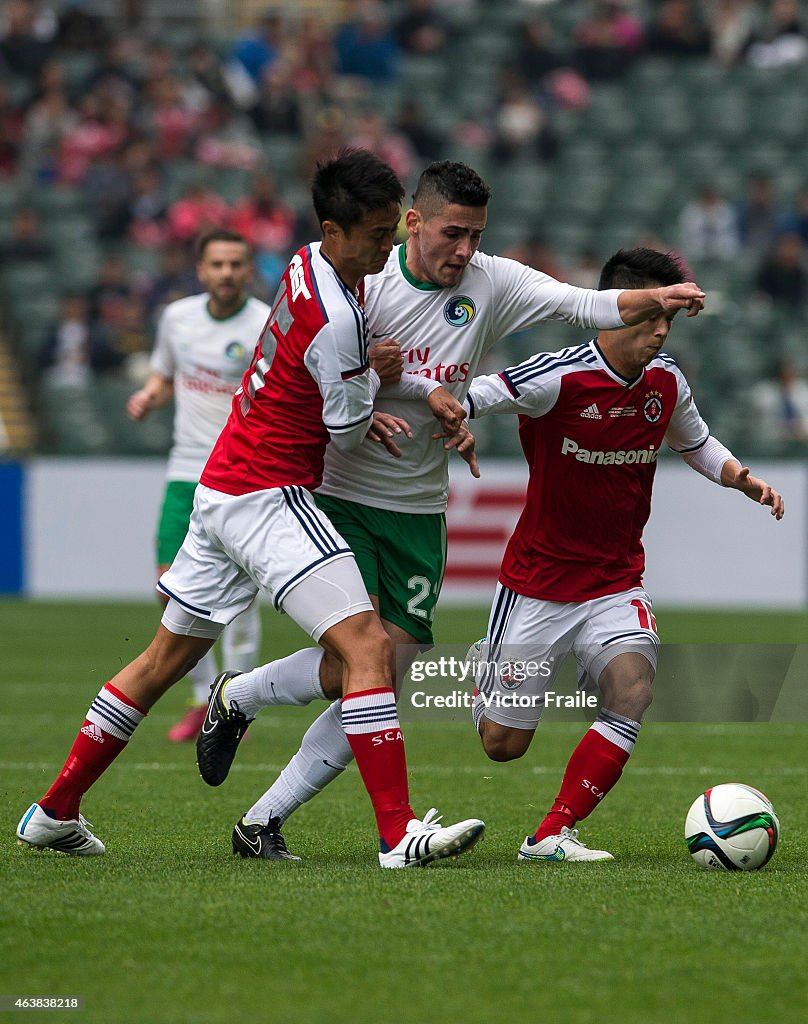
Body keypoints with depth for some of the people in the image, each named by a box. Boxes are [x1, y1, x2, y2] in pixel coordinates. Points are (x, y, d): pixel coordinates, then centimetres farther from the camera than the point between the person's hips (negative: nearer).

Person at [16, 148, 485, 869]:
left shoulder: (306, 266, 7)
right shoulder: (336, 319, -22)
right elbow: (345, 433, -10)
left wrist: (363, 403, 4)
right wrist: (376, 378, 7)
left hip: (221, 492, 10)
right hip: (269, 501, -10)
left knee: (168, 656, 19)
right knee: (367, 644, -16)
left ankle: (55, 811, 28)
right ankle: (398, 832, -23)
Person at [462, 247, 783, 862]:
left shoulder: (666, 382, -1)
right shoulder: (559, 378, -19)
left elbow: (695, 443, 19)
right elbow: (466, 399, -18)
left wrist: (743, 481, 1)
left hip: (617, 581, 4)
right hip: (539, 579, -4)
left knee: (633, 684, -26)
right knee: (503, 745, 3)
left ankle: (552, 835, -16)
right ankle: (488, 669, 42)